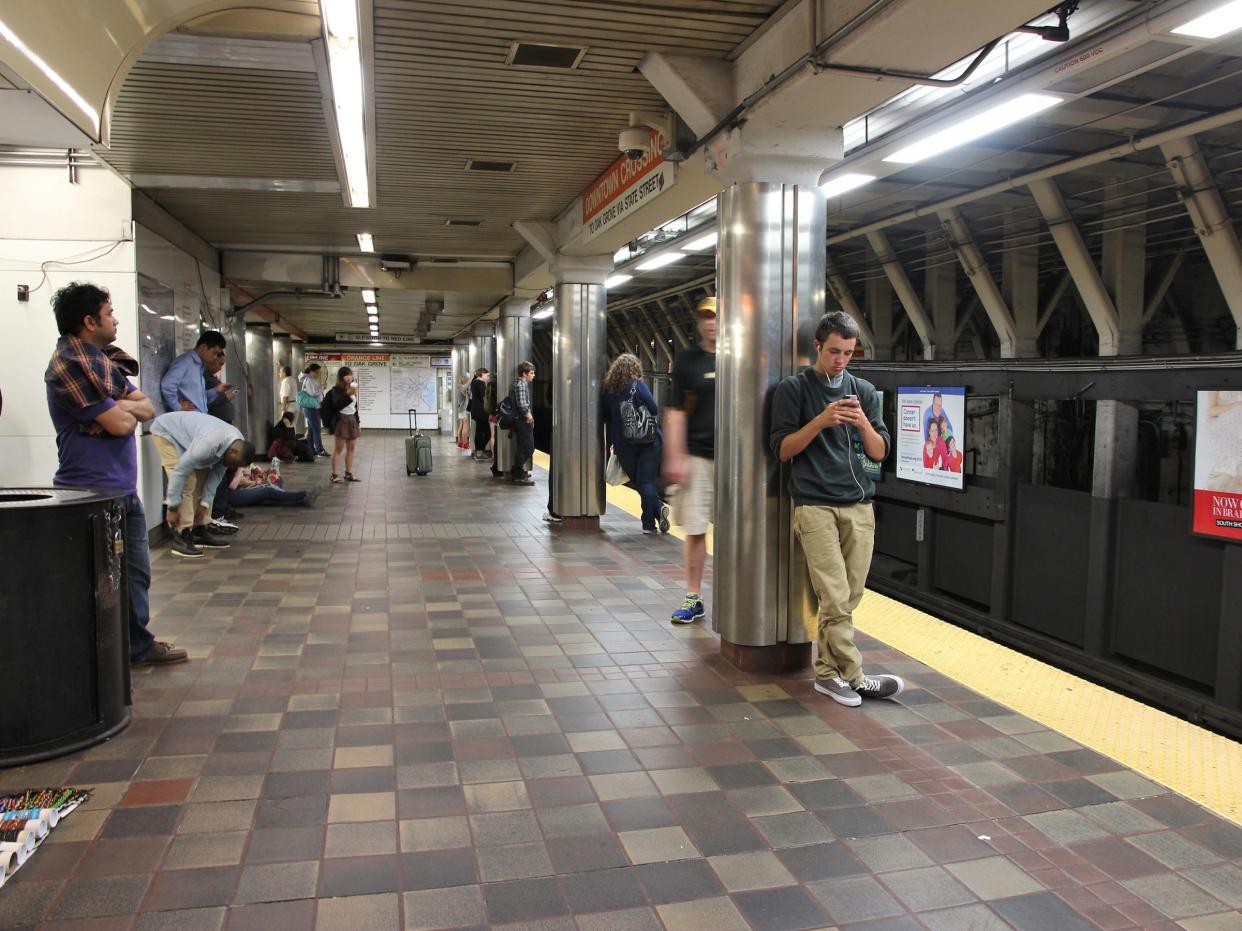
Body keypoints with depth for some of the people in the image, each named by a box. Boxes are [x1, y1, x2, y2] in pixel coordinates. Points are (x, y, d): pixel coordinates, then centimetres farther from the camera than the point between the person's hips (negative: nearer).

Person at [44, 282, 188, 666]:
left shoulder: (104, 359, 13)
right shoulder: (70, 364, -16)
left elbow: (148, 408, 8)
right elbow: (120, 424, -20)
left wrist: (123, 405, -12)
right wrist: (128, 407, 1)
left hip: (124, 489, 9)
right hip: (90, 493, -9)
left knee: (136, 570, 16)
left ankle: (138, 644, 29)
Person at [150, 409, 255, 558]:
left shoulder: (239, 444, -14)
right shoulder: (209, 443, -40)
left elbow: (216, 474, -5)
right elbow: (180, 471, -35)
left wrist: (204, 503, -9)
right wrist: (172, 507, -28)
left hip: (188, 432, 8)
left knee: (202, 480, 3)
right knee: (187, 484, -18)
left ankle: (200, 531, 10)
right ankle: (181, 537, -17)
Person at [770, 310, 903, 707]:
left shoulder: (864, 391, 14)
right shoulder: (793, 389, 3)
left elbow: (880, 452, 11)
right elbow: (783, 449, -2)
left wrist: (863, 424, -9)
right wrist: (820, 422, -15)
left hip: (860, 506, 4)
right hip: (815, 507, -4)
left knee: (848, 599, 4)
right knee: (835, 599, -9)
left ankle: (827, 672, 15)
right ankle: (855, 677, 1)